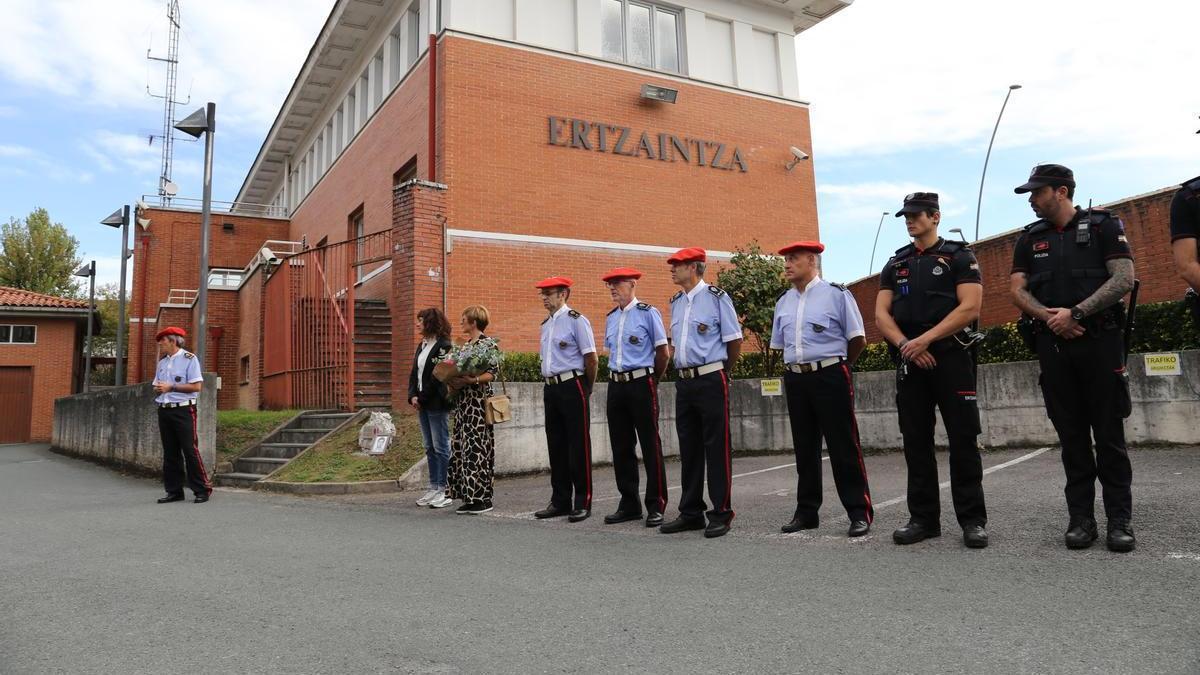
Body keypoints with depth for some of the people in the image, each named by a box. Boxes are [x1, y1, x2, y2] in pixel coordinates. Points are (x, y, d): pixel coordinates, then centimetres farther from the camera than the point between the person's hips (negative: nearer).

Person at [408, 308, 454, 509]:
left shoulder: (443, 346, -11)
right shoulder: (422, 346, 16)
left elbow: (437, 376, -16)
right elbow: (415, 373, 15)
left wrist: (422, 398, -14)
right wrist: (413, 396, 1)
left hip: (437, 404, -9)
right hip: (423, 404, 9)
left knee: (440, 447, -4)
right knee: (429, 447, 12)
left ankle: (444, 490, 2)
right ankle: (433, 488, 18)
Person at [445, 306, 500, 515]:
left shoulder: (488, 343, -7)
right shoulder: (466, 344, 17)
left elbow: (493, 372, -14)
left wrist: (472, 380, -26)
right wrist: (452, 379, 3)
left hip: (478, 401, -9)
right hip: (462, 401, 9)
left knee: (476, 447, -7)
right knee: (461, 447, 8)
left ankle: (482, 499, 0)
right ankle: (469, 497, 15)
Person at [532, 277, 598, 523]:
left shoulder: (576, 320, -9)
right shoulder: (545, 324, 15)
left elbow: (591, 359, -10)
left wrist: (587, 389, -2)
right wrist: (549, 385, 15)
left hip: (572, 386, -8)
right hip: (551, 388, 8)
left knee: (578, 445, -2)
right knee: (556, 445, 12)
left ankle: (583, 502, 6)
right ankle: (560, 500, 21)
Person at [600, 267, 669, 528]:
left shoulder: (648, 313, -6)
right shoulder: (611, 318, 13)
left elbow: (663, 352, -3)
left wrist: (652, 381, 7)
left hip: (641, 383, -6)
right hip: (616, 385, 7)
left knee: (651, 447, -1)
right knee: (621, 447, 10)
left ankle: (656, 506, 7)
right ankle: (629, 504, 20)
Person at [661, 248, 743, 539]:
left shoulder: (716, 297, -7)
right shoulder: (676, 302, 13)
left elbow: (734, 341, -5)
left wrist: (718, 373, 4)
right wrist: (684, 371, 15)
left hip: (711, 380, -7)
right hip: (684, 381, 7)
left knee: (717, 447, -2)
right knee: (689, 448, 11)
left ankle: (721, 513, 7)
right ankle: (690, 513, 20)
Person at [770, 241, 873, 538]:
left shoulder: (836, 294, -4)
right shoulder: (783, 301, 13)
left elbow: (858, 339, 0)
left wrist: (835, 364, 8)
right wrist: (798, 364, 15)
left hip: (830, 376, -5)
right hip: (795, 379, 6)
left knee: (843, 447, -3)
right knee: (804, 448, 11)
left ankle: (859, 513, 6)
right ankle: (806, 512, 20)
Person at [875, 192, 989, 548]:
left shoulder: (959, 256, 3)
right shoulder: (895, 264, 16)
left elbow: (970, 307, -9)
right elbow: (881, 314, 8)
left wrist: (924, 340, -16)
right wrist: (906, 345, -10)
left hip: (951, 356, -4)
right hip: (909, 361, 4)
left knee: (963, 440, -3)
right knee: (916, 442, 6)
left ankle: (973, 520, 5)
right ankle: (923, 518, 13)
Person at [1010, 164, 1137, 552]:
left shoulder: (1103, 226, 3)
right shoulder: (1029, 239, 14)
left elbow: (1124, 279, -8)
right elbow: (1018, 291, 8)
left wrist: (1076, 312, -17)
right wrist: (1048, 316, -11)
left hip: (1100, 341, -3)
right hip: (1053, 344, 3)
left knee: (1109, 433, -1)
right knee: (1071, 435, 5)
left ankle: (1120, 520, 7)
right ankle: (1081, 518, 11)